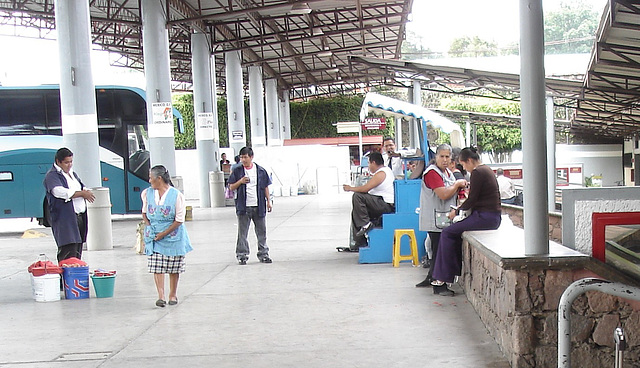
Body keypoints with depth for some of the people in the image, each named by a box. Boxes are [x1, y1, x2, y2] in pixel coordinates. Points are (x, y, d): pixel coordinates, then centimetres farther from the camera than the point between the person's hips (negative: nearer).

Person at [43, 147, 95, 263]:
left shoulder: (72, 173, 22)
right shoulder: (52, 175, -5)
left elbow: (82, 187, 28)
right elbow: (59, 192, -22)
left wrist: (86, 192, 2)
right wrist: (82, 193, -19)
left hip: (79, 217, 9)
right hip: (64, 218, -9)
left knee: (78, 252, 11)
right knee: (68, 251, -14)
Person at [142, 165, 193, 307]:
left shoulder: (177, 195, -9)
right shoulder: (147, 193, 3)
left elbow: (179, 220, -9)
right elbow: (144, 212, 18)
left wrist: (163, 234, -13)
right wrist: (149, 226, 1)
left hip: (172, 236, -2)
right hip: (153, 236, 2)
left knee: (174, 268, 6)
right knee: (156, 267, -7)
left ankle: (173, 295, 21)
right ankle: (161, 296, -9)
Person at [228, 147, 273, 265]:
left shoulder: (261, 170, 5)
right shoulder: (237, 171, 3)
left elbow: (265, 187, 11)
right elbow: (231, 187, 5)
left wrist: (268, 201, 6)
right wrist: (240, 181, -12)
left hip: (259, 206, 1)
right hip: (243, 206, -1)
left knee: (261, 231, 6)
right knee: (242, 233, 1)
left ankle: (263, 254, 16)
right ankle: (242, 255, 10)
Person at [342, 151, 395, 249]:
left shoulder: (381, 174, -14)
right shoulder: (386, 170, 20)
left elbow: (365, 188, -19)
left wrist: (350, 188, -6)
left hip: (386, 205, -11)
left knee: (357, 196, -24)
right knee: (355, 212, 12)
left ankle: (365, 224, -18)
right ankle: (360, 242, 11)